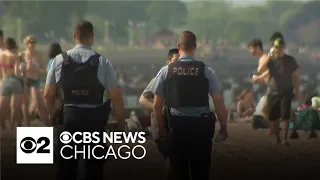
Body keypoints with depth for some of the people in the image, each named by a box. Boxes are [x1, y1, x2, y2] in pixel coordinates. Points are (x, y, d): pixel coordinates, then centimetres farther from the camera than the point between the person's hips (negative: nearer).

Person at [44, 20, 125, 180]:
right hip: (94, 120, -1)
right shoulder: (102, 62, -6)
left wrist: (53, 116, 21)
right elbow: (116, 97, -6)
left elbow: (48, 95, 4)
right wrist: (121, 123, 5)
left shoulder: (59, 60, -1)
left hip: (68, 118, 1)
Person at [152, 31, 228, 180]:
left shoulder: (166, 71, -3)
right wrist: (223, 127, 8)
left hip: (177, 125, 1)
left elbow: (157, 104, 1)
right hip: (201, 125, 0)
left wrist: (160, 127, 15)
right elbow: (219, 102, -6)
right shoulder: (206, 71, -5)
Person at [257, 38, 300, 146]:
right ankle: (277, 138, 17)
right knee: (273, 117, 3)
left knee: (285, 116, -12)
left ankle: (285, 139, -11)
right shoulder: (271, 60, 1)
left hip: (286, 92, -2)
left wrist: (297, 92, 2)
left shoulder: (290, 60, -1)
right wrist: (268, 57, -21)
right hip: (272, 92, 2)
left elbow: (296, 76, 5)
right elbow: (260, 69, -14)